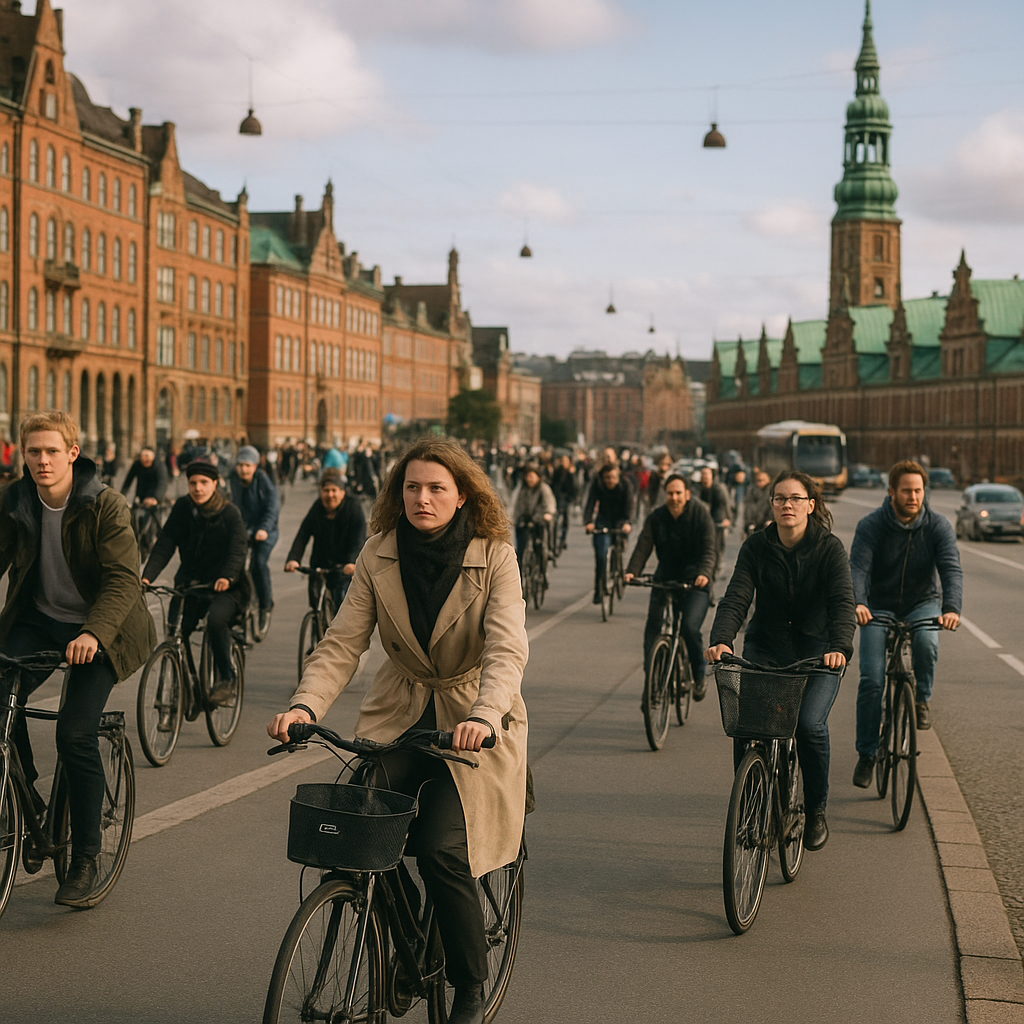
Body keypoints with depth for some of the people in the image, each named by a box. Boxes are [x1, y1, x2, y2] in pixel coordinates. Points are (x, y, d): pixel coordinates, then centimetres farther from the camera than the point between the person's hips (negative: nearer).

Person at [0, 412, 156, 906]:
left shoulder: (104, 504, -17)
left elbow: (123, 578, -23)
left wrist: (94, 632, -40)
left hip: (96, 630, -4)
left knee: (75, 733, -16)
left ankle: (85, 861, -2)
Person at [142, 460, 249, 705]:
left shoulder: (229, 513, -9)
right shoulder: (181, 509, 1)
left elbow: (238, 549, -23)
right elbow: (164, 544, -5)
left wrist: (227, 577, -42)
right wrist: (147, 576, -21)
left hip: (223, 587, -4)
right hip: (190, 583, 4)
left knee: (216, 618, -32)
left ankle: (226, 678, -14)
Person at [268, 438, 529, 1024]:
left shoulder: (494, 557, -12)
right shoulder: (379, 557, -3)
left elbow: (507, 647, -24)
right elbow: (342, 644, -8)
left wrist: (484, 715, -43)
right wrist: (306, 705, -26)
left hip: (473, 723, -3)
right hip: (398, 716, 3)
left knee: (441, 849, -20)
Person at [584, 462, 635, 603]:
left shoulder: (626, 486, -15)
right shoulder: (597, 485, -13)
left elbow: (629, 507, -21)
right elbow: (590, 504, -21)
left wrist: (627, 523, -40)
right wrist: (588, 522, -38)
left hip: (620, 522, 1)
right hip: (603, 521, -1)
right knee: (601, 556, -13)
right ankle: (598, 591, -9)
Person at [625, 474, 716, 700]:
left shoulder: (700, 514, -8)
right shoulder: (656, 518, 0)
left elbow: (708, 549, -15)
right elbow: (643, 547, -9)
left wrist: (704, 573, -35)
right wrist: (632, 571, -27)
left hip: (695, 582, -3)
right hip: (665, 578, 3)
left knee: (690, 628, -19)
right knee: (652, 626, -8)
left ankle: (699, 678, 2)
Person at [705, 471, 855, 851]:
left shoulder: (829, 547, -10)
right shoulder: (756, 546, -5)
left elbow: (842, 602, -22)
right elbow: (736, 598, -15)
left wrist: (840, 647, -41)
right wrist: (721, 640, -34)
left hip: (817, 651, -2)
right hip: (764, 649, 2)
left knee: (810, 723, -22)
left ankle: (816, 811, 2)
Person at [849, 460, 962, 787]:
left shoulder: (938, 526, -12)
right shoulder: (871, 526, -15)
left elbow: (951, 568, -23)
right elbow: (858, 567, -27)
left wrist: (951, 608, -42)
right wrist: (856, 603, -48)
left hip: (922, 603, 1)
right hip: (879, 606, -1)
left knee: (926, 641, -34)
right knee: (871, 680, -11)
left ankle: (922, 699, -5)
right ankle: (866, 755, 2)